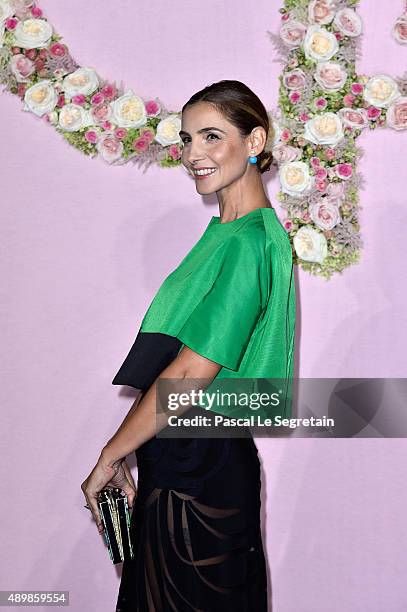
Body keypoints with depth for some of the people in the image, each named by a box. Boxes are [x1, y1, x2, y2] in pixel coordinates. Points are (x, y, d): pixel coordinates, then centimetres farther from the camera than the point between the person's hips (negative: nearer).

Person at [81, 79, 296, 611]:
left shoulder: (249, 244, -18)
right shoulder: (228, 232, 12)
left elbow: (188, 376, -23)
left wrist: (109, 457, -13)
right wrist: (126, 458, 12)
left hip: (198, 472, -9)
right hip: (180, 462, 9)